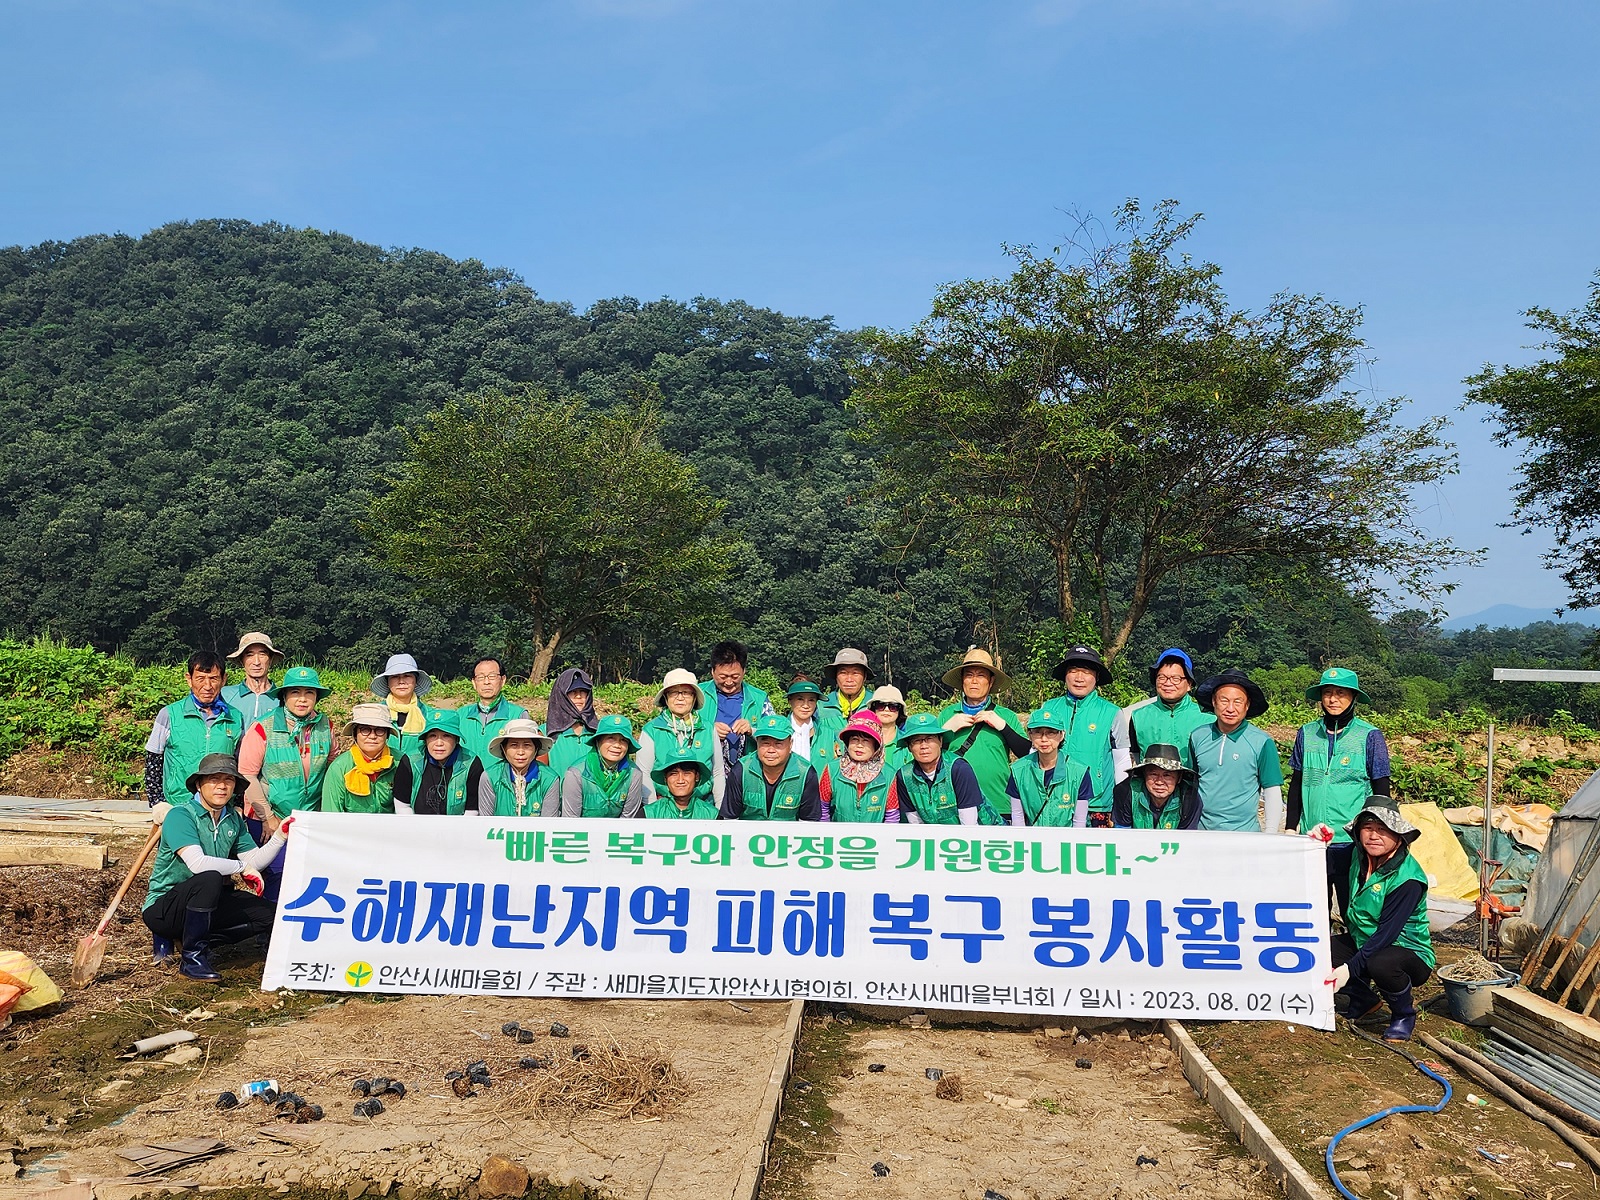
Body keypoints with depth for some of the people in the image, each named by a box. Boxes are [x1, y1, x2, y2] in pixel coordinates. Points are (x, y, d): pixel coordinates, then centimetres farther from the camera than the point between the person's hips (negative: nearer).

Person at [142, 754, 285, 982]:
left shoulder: (233, 818, 7)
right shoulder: (180, 815, -17)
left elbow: (255, 861, 4)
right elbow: (197, 863, -30)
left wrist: (279, 836, -13)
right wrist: (241, 866, -18)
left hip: (206, 905, 7)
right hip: (163, 907, -7)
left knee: (269, 913, -9)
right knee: (210, 879, -36)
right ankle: (192, 959, -21)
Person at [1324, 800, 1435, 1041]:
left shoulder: (1408, 878, -23)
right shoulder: (1353, 856, -8)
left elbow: (1387, 933, -26)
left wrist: (1351, 968, -32)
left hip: (1408, 950, -5)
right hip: (1361, 941, 6)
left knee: (1379, 964, -38)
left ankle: (1405, 1013, -3)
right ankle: (1362, 1000, 11)